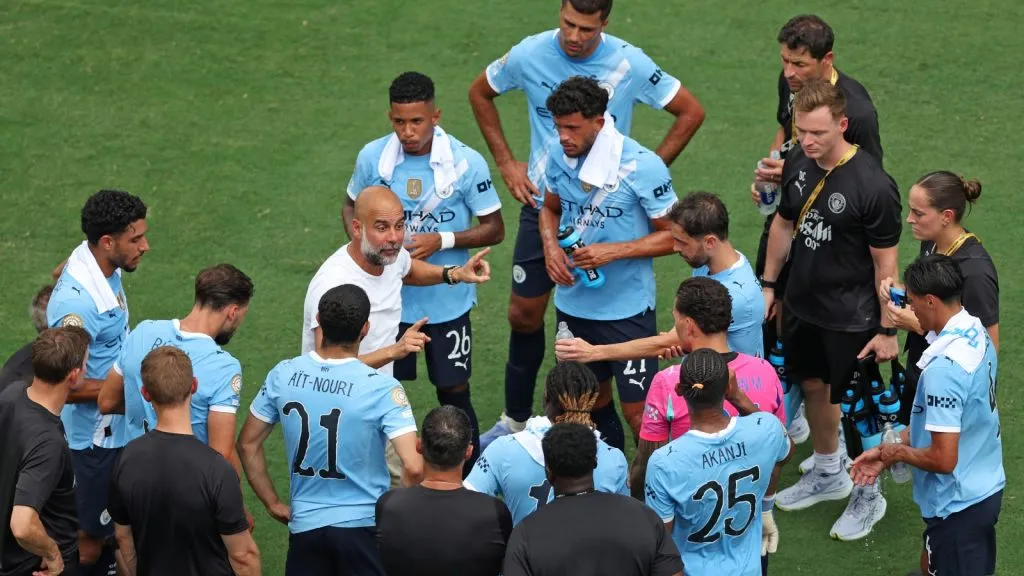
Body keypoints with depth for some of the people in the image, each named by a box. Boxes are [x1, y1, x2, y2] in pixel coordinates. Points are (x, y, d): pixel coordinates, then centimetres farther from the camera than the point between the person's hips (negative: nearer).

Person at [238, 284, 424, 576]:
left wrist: (272, 503, 15)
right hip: (363, 525, -3)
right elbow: (413, 467, -23)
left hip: (305, 524, 3)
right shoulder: (382, 388, -17)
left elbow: (248, 444, 6)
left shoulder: (283, 376, -5)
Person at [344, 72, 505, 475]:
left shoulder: (467, 163, -14)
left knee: (454, 391, 5)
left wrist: (442, 240, -21)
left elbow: (494, 229, -6)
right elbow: (352, 206, 11)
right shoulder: (372, 157, -8)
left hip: (447, 301, -2)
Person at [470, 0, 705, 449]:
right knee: (523, 313, 7)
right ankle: (515, 419, 23)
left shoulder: (629, 63, -14)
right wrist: (505, 163, 6)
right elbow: (480, 93, 11)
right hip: (542, 205, 2)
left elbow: (691, 112, -3)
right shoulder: (530, 54, -9)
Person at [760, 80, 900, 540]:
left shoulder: (872, 186, -25)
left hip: (851, 318, -7)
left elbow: (885, 262, -18)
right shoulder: (798, 166, -6)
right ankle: (827, 474, 44)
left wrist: (888, 330, -13)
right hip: (803, 305, 7)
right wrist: (768, 285, 15)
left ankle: (868, 496, 26)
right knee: (812, 386, 22)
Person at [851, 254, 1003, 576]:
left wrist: (893, 452, -10)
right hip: (986, 488, 9)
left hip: (958, 504, -9)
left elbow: (943, 459, -27)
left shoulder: (943, 369, -30)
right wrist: (889, 450, 7)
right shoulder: (977, 334, 0)